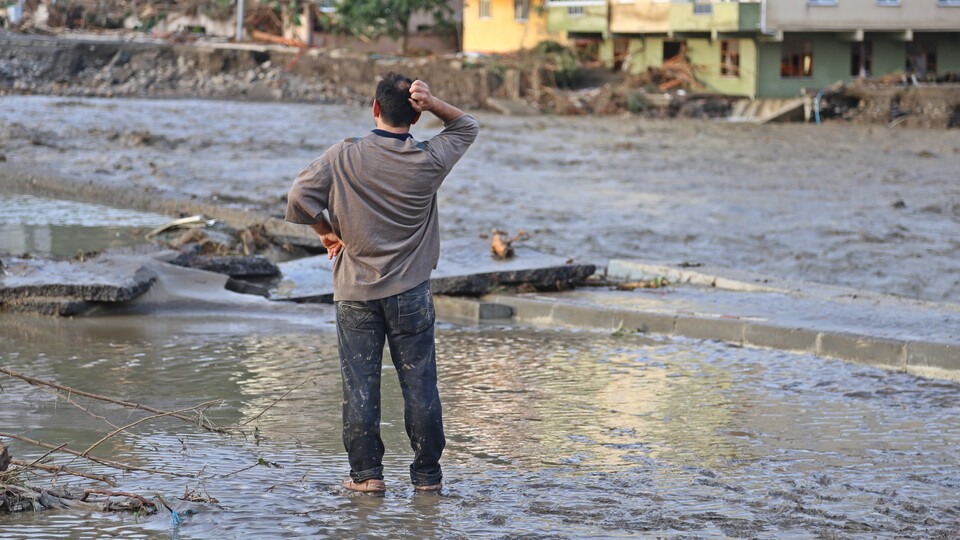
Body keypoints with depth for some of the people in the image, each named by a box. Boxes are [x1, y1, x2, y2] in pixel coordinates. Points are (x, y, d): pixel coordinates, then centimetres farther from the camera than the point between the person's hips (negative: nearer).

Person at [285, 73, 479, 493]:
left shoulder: (344, 157, -7)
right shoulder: (429, 161, -5)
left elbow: (299, 199, -12)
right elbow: (466, 127, 12)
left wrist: (327, 232, 5)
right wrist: (431, 103, -6)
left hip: (356, 292, 0)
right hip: (411, 292, 0)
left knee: (360, 385, 6)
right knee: (420, 385, 6)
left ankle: (366, 473, 7)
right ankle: (427, 474, 12)